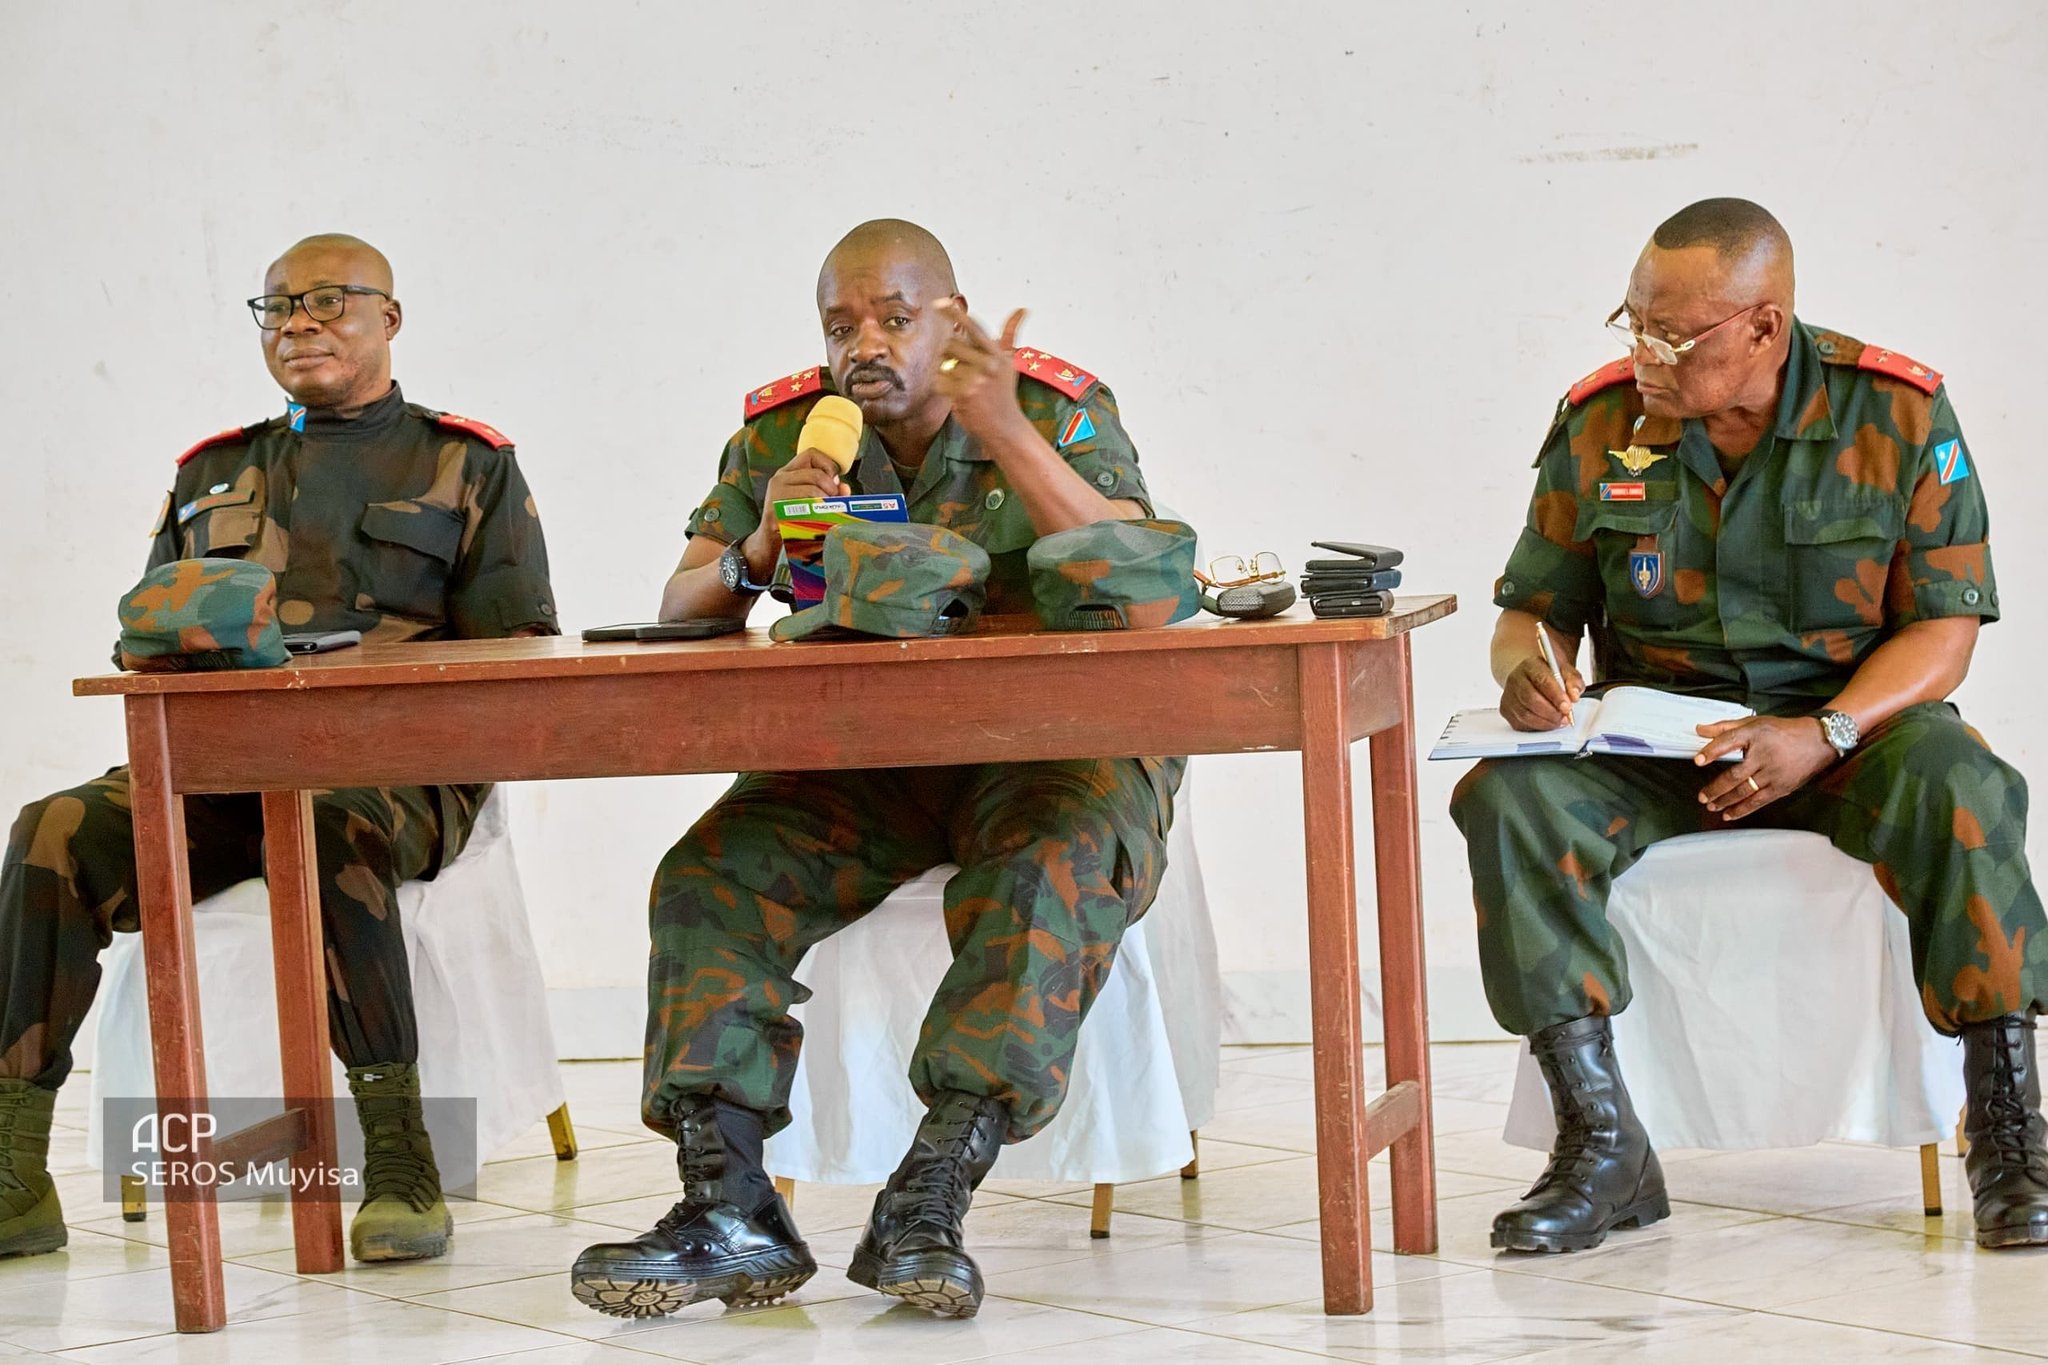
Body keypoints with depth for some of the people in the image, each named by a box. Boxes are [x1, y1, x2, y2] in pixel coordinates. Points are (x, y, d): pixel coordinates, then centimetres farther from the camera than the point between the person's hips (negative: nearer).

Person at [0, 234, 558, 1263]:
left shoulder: (466, 467, 15)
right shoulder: (210, 475, 26)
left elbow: (520, 654, 5)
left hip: (393, 769, -4)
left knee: (323, 836, -40)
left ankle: (399, 1162, -32)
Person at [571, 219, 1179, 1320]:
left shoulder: (1061, 414, -2)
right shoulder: (783, 434, 7)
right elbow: (679, 615, 6)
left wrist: (1005, 435, -28)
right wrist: (757, 551, -18)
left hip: (1040, 738, -3)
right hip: (857, 755, 3)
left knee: (1054, 873, -35)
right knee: (709, 875, -22)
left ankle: (926, 1201, -38)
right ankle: (727, 1208, -25)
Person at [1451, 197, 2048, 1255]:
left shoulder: (1898, 414, -6)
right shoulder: (1599, 423, 0)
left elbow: (1944, 626, -8)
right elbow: (1533, 606, 9)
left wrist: (1823, 736, -26)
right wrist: (1526, 670, -18)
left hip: (1851, 715, -2)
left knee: (1956, 787, -35)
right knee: (1508, 797, -28)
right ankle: (1603, 1146, -25)